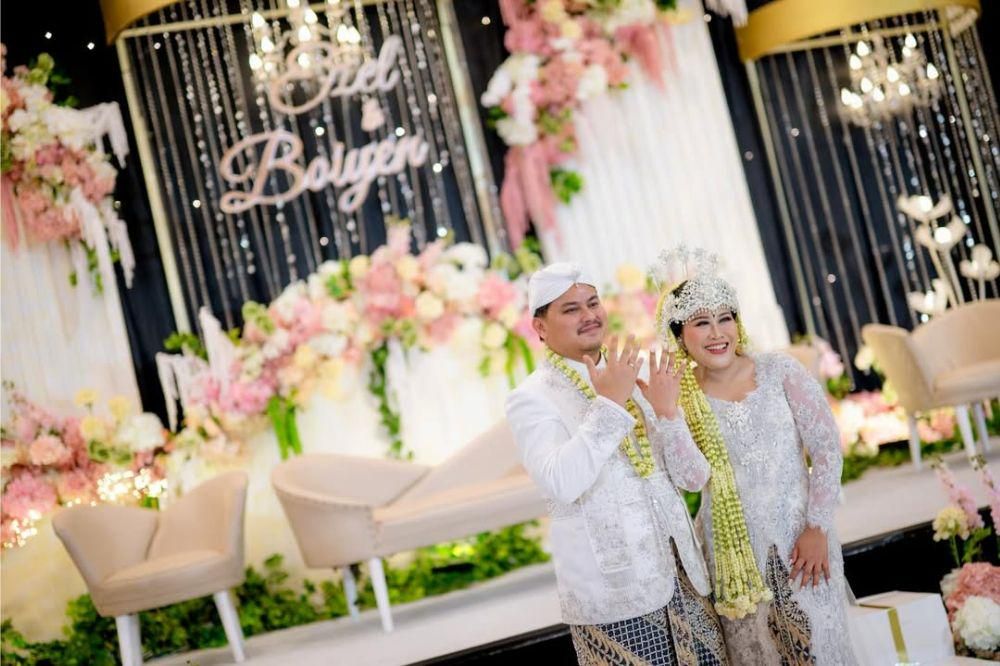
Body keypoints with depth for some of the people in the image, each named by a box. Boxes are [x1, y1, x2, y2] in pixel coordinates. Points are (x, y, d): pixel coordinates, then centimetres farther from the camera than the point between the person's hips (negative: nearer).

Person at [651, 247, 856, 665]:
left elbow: (827, 448, -4)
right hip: (733, 550, 1)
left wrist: (817, 528, -9)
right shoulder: (680, 397, 1)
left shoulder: (780, 372, -3)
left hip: (798, 539, -1)